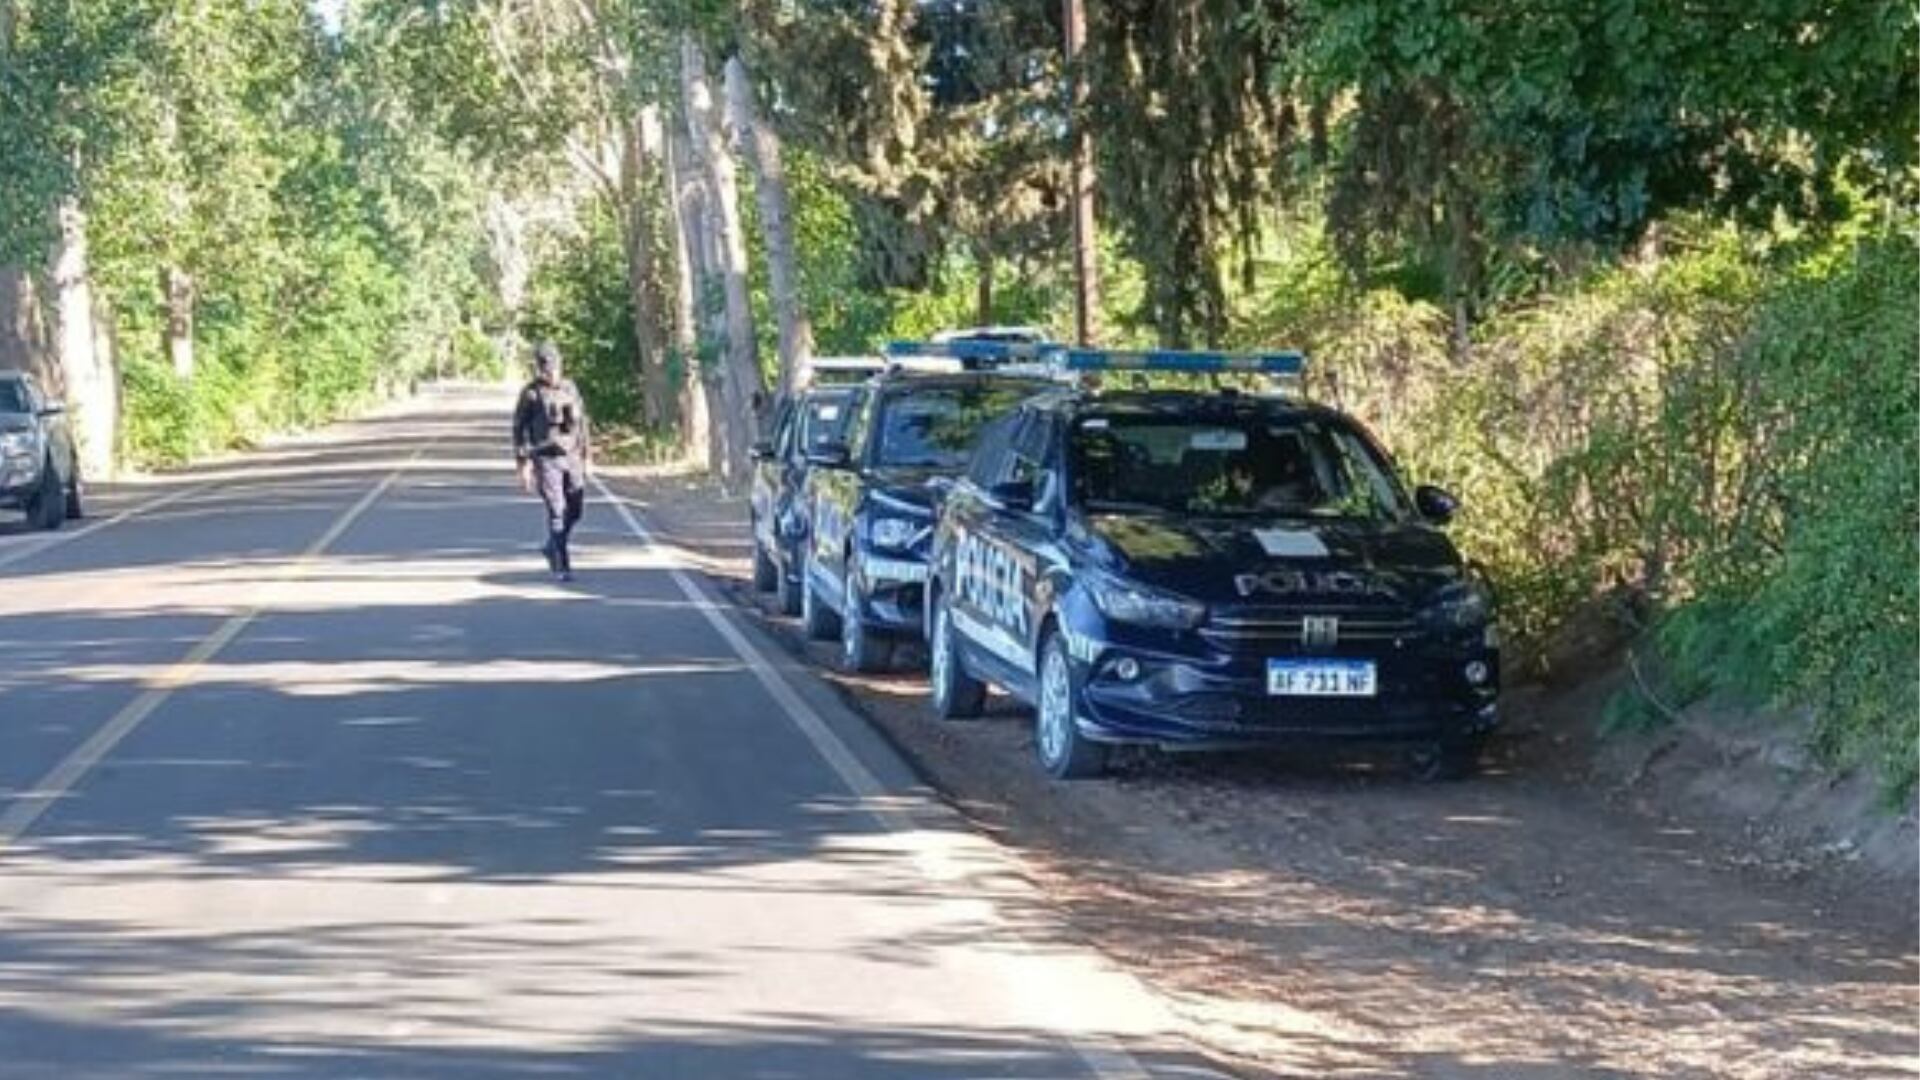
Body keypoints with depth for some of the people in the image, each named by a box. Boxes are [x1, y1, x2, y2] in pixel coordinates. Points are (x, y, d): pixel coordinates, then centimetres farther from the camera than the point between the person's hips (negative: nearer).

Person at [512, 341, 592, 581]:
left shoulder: (570, 388, 8)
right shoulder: (531, 394, -6)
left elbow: (582, 423, 15)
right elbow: (519, 430, -5)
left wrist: (587, 456, 12)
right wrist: (523, 466, -10)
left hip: (571, 457, 5)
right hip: (546, 460, -5)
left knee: (575, 510, 5)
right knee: (557, 512, -10)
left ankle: (553, 547, 31)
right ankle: (561, 566, -6)